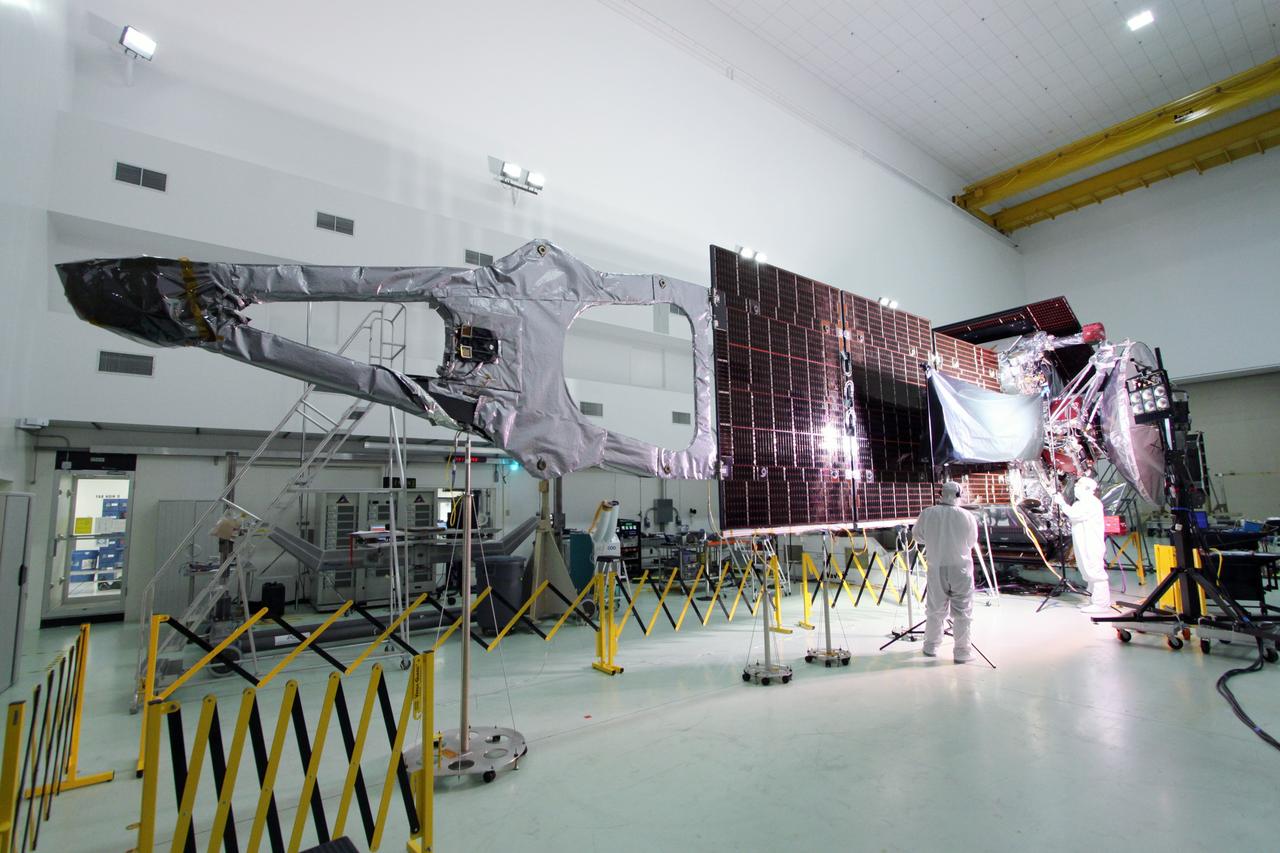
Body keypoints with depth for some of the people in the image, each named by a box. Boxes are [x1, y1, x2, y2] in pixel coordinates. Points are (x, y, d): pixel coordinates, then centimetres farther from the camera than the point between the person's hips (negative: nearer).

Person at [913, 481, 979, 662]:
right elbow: (972, 542, 3)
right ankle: (962, 651, 15)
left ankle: (931, 646, 26)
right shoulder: (967, 516, -11)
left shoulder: (927, 514, -9)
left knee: (935, 609, 15)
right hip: (961, 568, -1)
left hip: (936, 568, 2)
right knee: (962, 611, 9)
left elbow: (918, 537, 5)